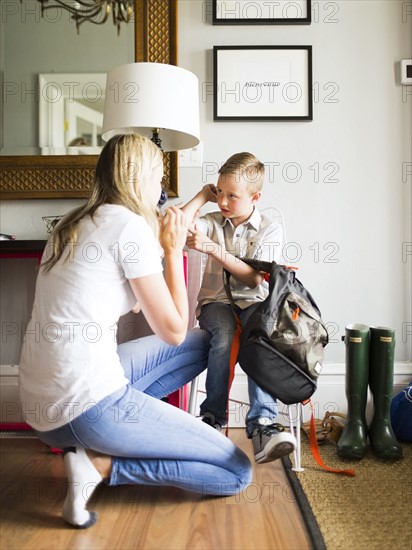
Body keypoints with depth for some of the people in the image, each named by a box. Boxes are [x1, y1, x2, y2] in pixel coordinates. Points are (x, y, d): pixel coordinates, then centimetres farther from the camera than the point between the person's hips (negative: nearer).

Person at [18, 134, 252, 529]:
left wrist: (156, 245, 17)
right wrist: (172, 250, 0)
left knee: (203, 343, 22)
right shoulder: (130, 224, -14)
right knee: (238, 473, 3)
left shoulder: (73, 224, 12)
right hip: (85, 405, -9)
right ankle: (100, 464, -4)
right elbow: (173, 331, -9)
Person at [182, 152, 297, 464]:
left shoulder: (270, 229, 3)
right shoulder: (212, 222, 9)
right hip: (215, 302, 1)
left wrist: (212, 248, -18)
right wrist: (202, 195, 1)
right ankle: (214, 416, -19)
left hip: (253, 302, 0)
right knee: (225, 332, -33)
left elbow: (255, 278, -9)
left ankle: (262, 422, -35)